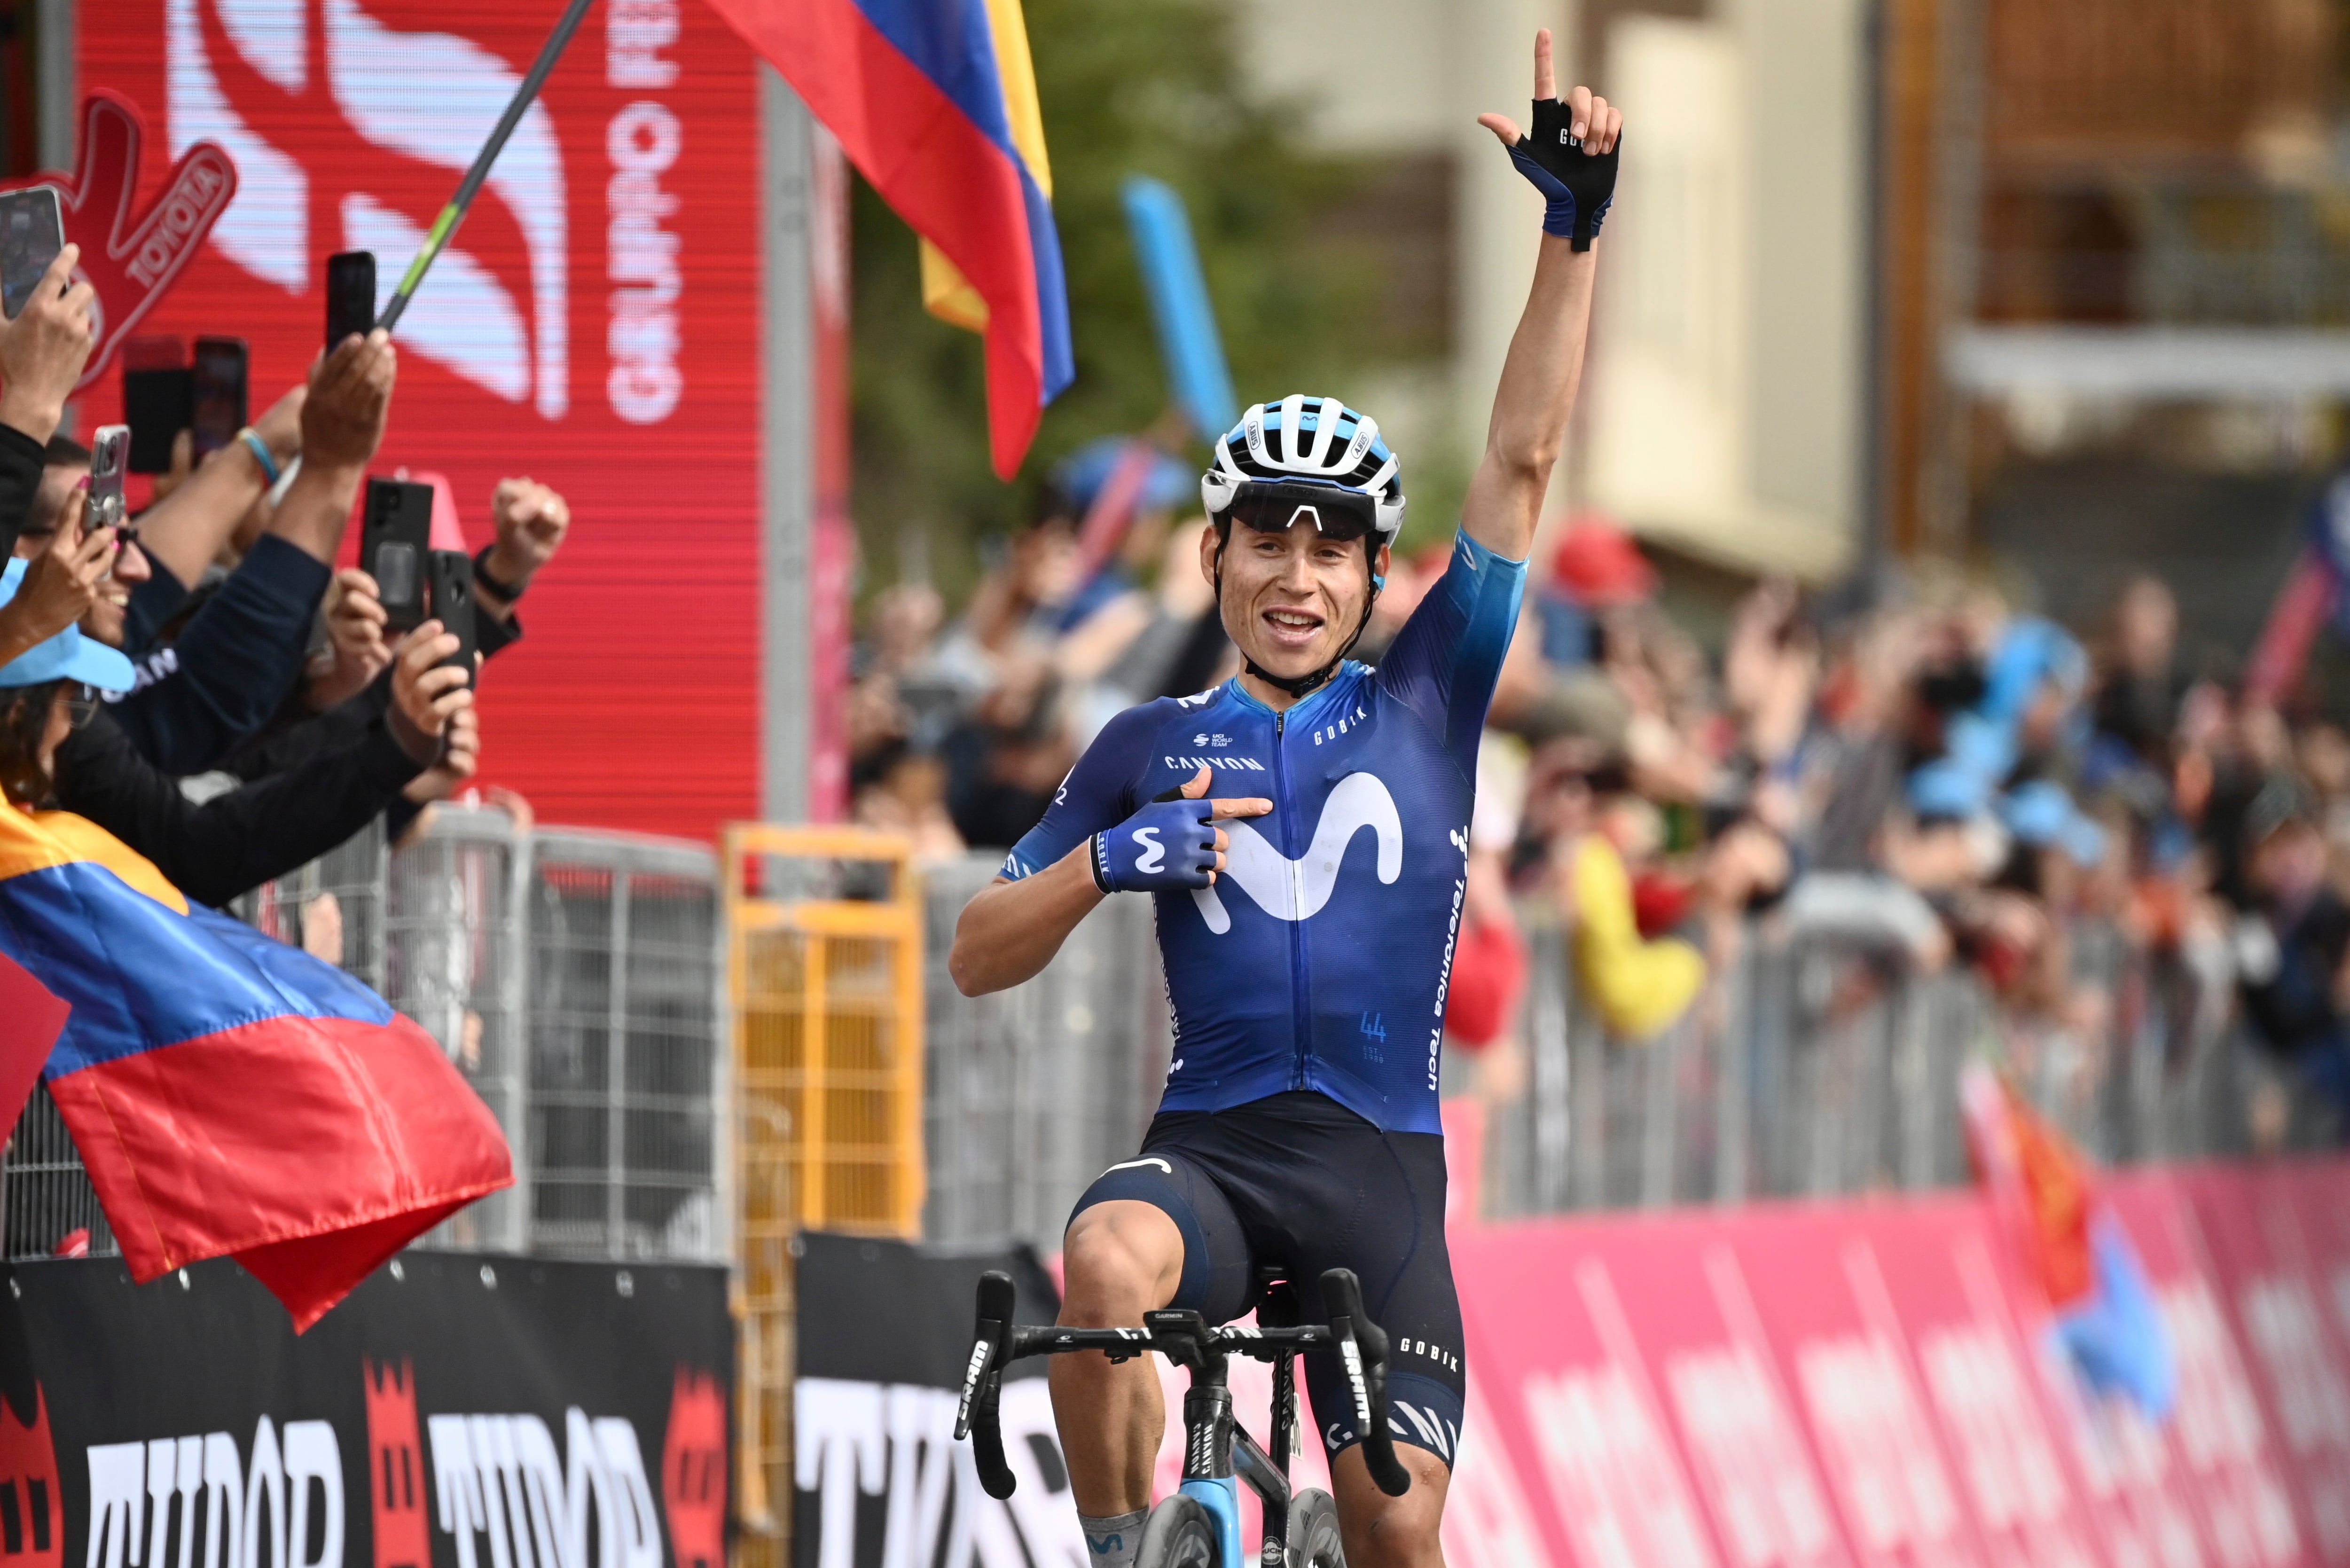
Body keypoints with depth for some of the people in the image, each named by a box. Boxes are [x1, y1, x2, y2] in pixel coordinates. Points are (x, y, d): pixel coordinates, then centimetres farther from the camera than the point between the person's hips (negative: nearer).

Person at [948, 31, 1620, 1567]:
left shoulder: (1426, 703, 11)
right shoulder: (1154, 748, 12)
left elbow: (1523, 462, 3)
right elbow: (978, 960, 11)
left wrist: (1574, 231, -5)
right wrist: (1103, 862, -9)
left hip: (1379, 1166, 1)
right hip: (1210, 1146, -1)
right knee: (1106, 1270, -35)